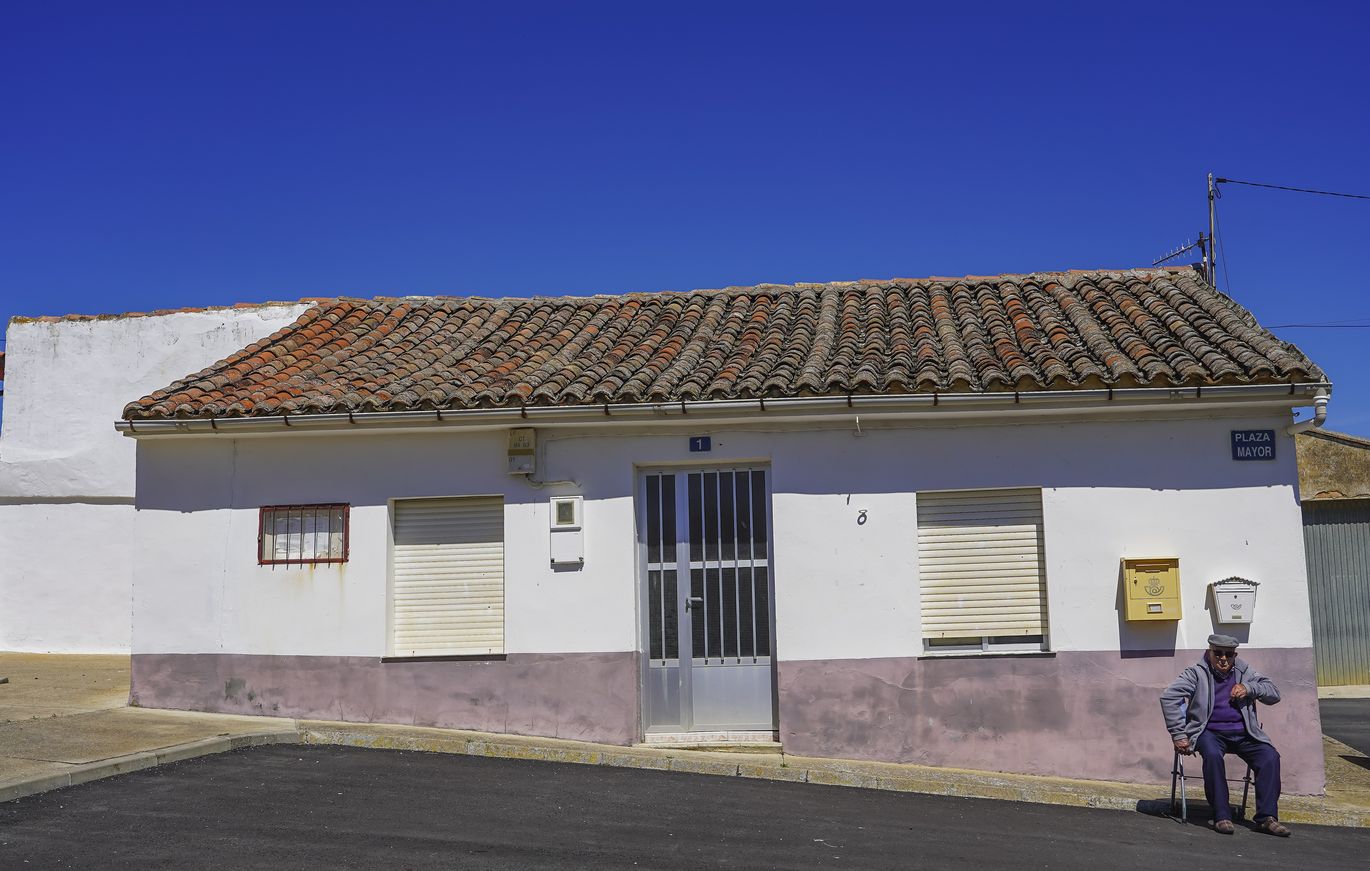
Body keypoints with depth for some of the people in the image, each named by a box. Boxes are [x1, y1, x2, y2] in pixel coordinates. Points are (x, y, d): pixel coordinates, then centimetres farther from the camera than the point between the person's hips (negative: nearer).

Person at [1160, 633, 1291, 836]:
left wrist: (1249, 688, -8)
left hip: (1242, 733, 4)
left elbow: (1274, 693, 12)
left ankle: (1267, 817, -16)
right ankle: (1221, 816, -27)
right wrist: (1179, 735, -14)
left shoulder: (1244, 671, 13)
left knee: (1270, 757, -22)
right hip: (1209, 732, -3)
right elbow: (1168, 697, -9)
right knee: (1213, 755, -35)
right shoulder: (1197, 673, 0)